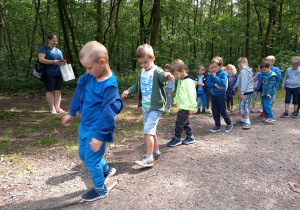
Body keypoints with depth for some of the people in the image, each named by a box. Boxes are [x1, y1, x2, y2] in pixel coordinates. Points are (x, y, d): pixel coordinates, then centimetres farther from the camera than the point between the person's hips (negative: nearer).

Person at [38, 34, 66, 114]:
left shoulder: (58, 50, 23)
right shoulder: (44, 49, 2)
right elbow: (41, 60, -11)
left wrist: (63, 62, 3)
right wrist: (54, 62, -18)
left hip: (59, 74, 6)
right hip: (49, 74, -5)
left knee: (58, 90, 3)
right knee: (50, 91, -1)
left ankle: (58, 107, 7)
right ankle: (52, 108, 3)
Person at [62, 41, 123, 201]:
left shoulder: (109, 85, -27)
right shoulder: (89, 77, -3)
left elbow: (108, 113, -26)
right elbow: (79, 91, 12)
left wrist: (99, 136, -22)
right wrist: (72, 113, 19)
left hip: (97, 129, -9)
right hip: (85, 125, 9)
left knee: (91, 160, 5)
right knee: (83, 154, 23)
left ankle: (100, 190, 29)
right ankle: (107, 170, 44)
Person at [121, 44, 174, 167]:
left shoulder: (156, 71, -14)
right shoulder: (142, 72, 9)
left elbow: (162, 76, -37)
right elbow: (138, 86, 23)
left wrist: (168, 75, -60)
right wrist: (128, 91, 9)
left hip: (155, 107, -8)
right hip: (145, 106, 8)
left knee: (148, 131, -13)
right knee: (151, 131, 16)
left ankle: (149, 158, -5)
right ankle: (156, 151, 32)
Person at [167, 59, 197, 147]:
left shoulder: (188, 81, -17)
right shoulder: (180, 80, 13)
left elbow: (191, 94, -19)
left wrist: (192, 107, -19)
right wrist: (176, 101, 26)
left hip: (186, 107, -10)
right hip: (181, 106, 10)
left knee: (179, 122, -5)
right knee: (185, 122, 15)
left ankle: (177, 139, 7)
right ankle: (190, 137, 26)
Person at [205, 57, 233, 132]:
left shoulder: (223, 73, -8)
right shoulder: (211, 75, 6)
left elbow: (222, 83, -21)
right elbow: (208, 83, -4)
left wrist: (215, 77, -19)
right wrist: (215, 85, -17)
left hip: (221, 94, -5)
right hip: (213, 95, 6)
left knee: (222, 111, 1)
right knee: (215, 112, 9)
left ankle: (229, 124, 19)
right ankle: (217, 126, 19)